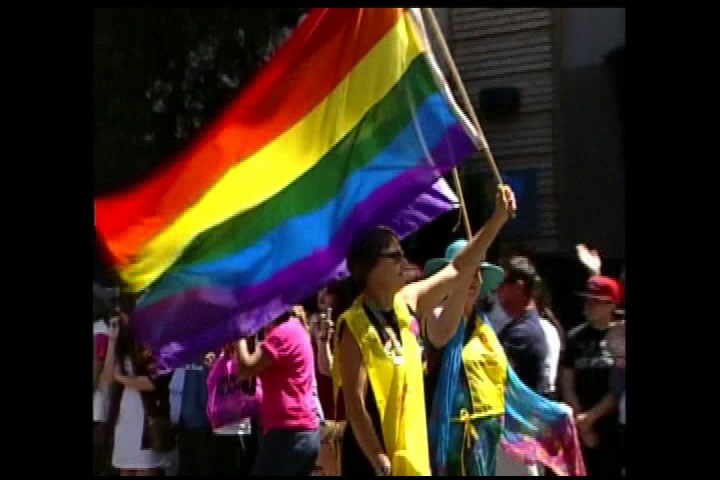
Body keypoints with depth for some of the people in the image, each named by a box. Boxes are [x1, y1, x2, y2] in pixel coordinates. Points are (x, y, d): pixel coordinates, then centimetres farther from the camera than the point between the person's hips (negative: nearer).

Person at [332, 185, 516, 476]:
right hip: (370, 461, -8)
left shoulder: (405, 303, 5)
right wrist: (380, 463, -21)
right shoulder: (354, 326, -15)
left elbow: (458, 271, 16)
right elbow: (354, 404, -18)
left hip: (411, 459, 8)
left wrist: (498, 219, 13)